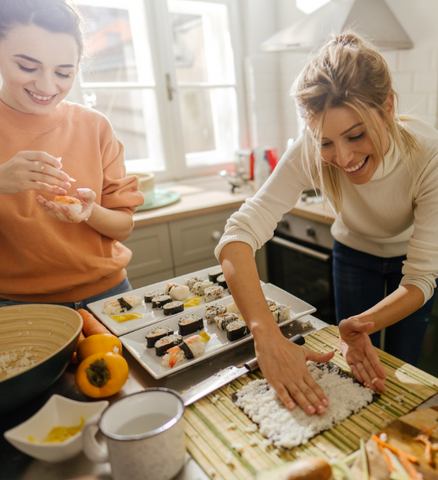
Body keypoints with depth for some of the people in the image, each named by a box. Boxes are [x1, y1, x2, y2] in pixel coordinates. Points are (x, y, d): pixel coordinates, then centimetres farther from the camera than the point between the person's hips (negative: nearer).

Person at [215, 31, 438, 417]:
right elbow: (238, 235, -43)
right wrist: (268, 336, -56)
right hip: (353, 253, 1)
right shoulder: (310, 153, -34)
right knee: (352, 373, 12)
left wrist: (362, 324, -51)